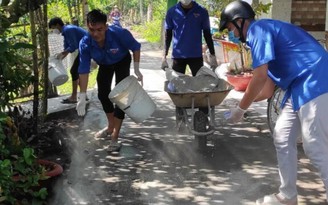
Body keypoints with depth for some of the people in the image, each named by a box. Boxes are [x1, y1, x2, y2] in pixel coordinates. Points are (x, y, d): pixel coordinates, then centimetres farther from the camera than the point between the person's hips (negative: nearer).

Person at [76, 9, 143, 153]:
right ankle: (111, 127, 34)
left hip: (122, 62, -3)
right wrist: (82, 97, -29)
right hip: (105, 64, 3)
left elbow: (136, 47, -22)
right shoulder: (85, 44, -33)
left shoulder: (119, 34, -41)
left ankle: (115, 137, -9)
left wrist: (137, 70, -23)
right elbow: (83, 71, -27)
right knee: (103, 94, 10)